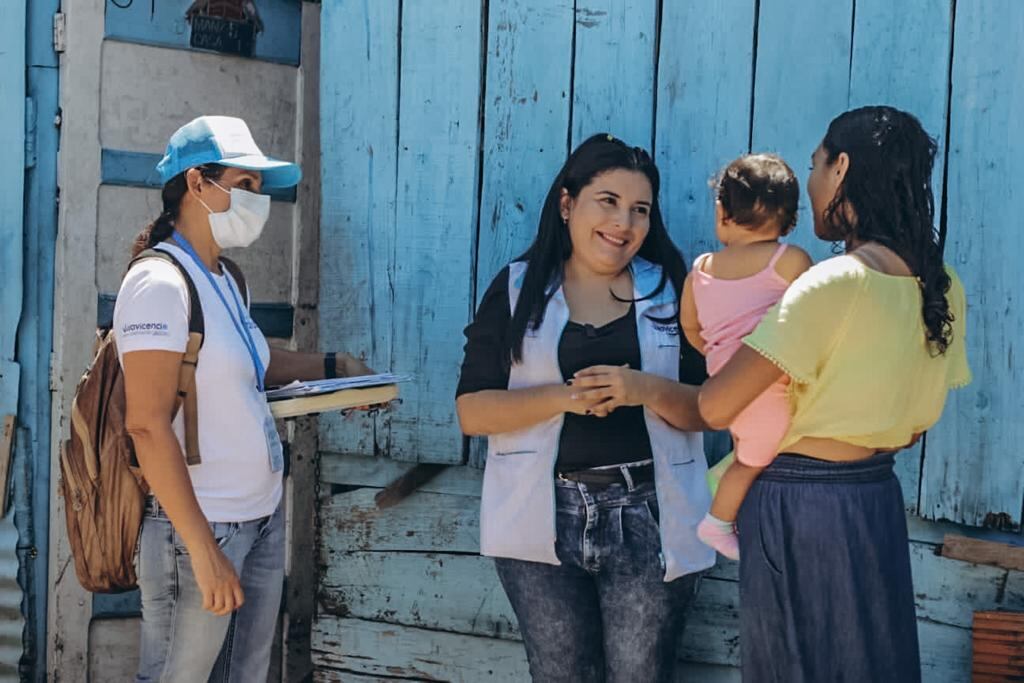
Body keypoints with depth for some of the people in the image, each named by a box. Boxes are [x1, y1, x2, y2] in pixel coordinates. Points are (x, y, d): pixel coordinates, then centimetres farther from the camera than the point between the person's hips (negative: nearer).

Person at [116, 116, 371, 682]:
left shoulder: (224, 279, 11)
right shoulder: (161, 282, -15)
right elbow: (147, 425, -20)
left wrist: (333, 367, 23)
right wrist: (203, 550, -21)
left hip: (263, 521, 9)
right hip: (199, 528, -9)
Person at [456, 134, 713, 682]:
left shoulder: (670, 289, 6)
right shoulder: (516, 289, 3)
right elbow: (472, 411, -3)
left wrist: (650, 390, -18)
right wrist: (563, 396, -17)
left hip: (649, 519, 0)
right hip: (543, 521, 0)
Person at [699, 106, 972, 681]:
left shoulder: (834, 283, -20)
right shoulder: (943, 289, 2)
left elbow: (716, 408, -21)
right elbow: (914, 424, 11)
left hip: (798, 506, -6)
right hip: (879, 502, 7)